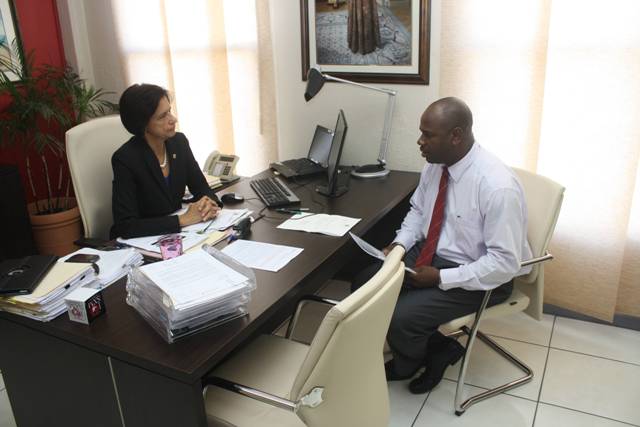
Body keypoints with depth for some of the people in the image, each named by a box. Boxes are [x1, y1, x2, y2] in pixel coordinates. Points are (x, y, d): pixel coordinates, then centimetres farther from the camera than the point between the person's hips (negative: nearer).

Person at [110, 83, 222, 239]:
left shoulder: (179, 142, -3)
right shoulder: (125, 159, -20)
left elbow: (202, 189, 5)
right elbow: (125, 226, -24)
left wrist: (210, 203, -18)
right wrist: (183, 219, -26)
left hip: (176, 234, 5)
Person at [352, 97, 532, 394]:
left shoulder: (497, 186, -28)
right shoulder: (435, 165, -6)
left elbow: (505, 263, -25)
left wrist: (440, 278, -25)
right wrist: (400, 243, -6)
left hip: (478, 276, -8)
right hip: (430, 254, 8)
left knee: (401, 317, -23)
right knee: (365, 285, -3)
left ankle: (406, 366, 16)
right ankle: (437, 347, 10)